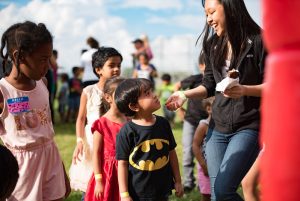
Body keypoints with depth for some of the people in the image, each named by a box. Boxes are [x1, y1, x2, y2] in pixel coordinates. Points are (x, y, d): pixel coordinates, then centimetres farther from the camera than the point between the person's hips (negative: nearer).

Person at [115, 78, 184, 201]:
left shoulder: (163, 124, 1)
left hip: (162, 191, 4)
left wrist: (177, 181, 12)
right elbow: (122, 163, -10)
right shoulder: (127, 131, -13)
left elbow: (171, 153, 10)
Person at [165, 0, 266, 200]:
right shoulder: (214, 46, 10)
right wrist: (185, 94, 1)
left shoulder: (258, 41, -8)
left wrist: (244, 90, -24)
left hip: (249, 127, -6)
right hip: (219, 129, 6)